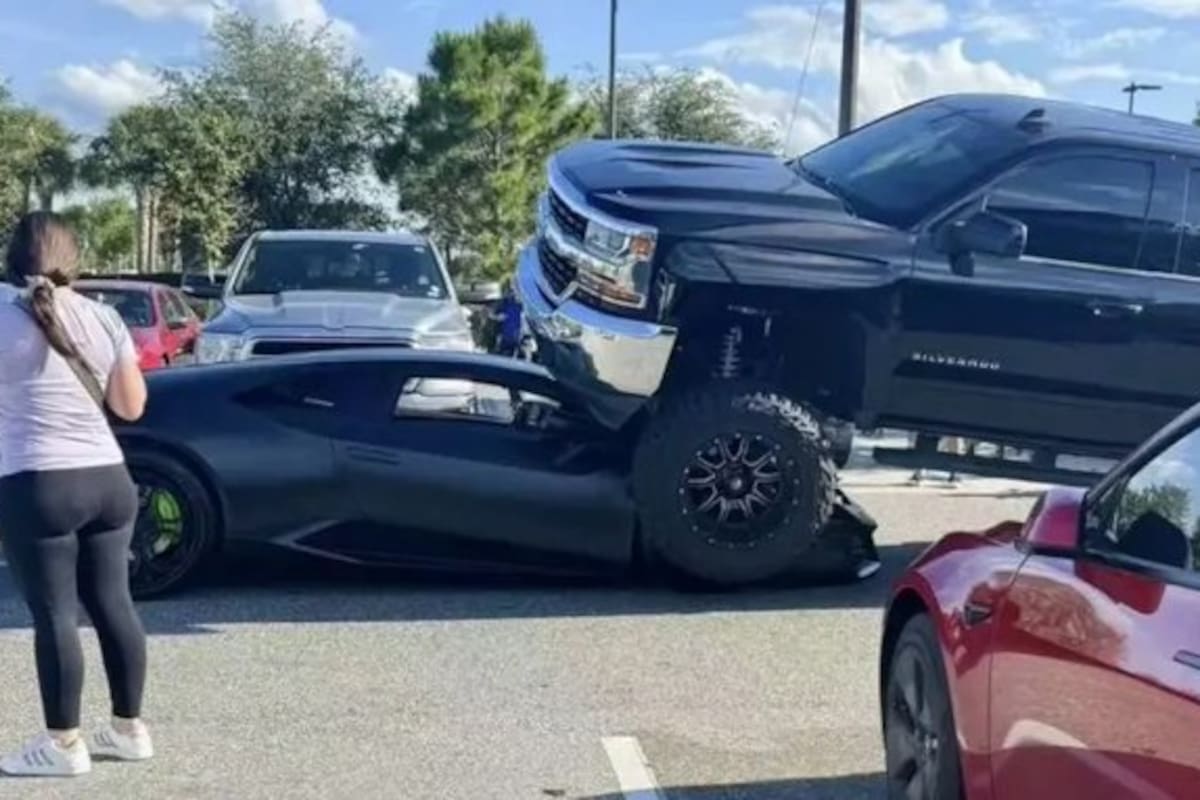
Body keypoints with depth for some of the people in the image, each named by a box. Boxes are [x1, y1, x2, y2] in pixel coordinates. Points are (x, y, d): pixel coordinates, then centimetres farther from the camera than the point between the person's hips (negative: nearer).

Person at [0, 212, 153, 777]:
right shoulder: (105, 319, 6)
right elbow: (131, 405, 10)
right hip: (108, 480, 5)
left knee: (54, 614, 0)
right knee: (112, 604, 12)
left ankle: (64, 744, 6)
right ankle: (129, 728, 20)